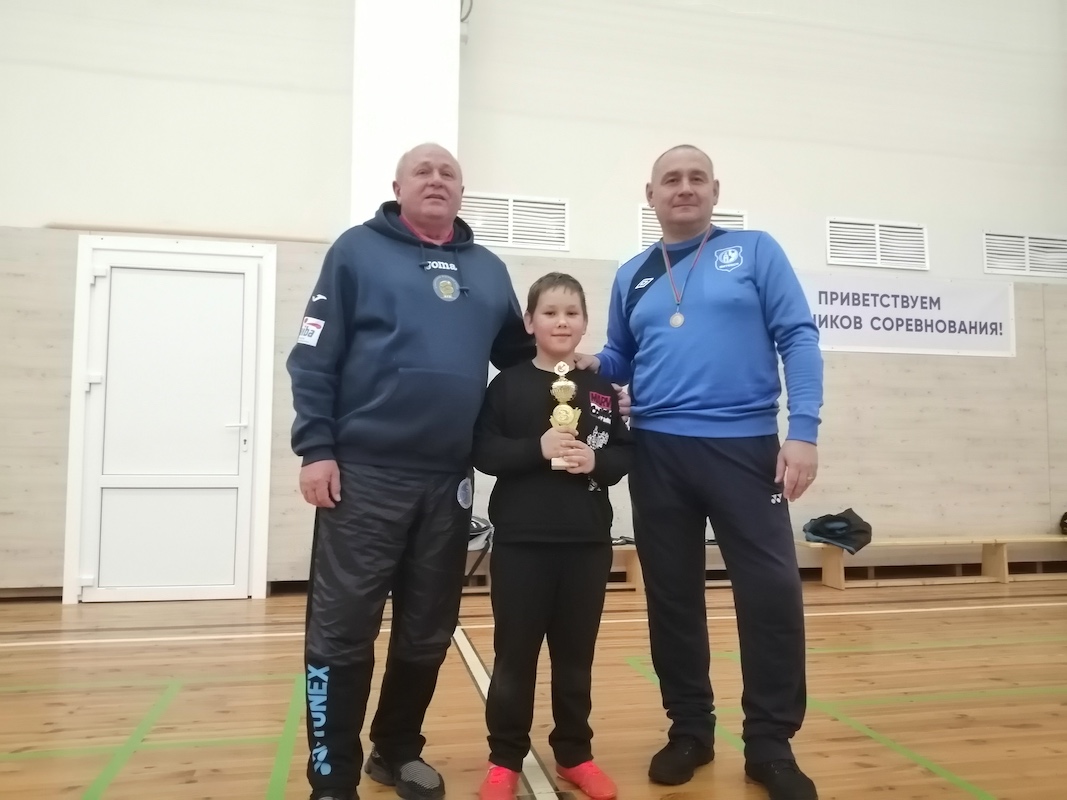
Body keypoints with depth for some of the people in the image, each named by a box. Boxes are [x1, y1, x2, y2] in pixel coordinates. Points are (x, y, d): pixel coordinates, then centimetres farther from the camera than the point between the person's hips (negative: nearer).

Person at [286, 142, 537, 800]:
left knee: (428, 632, 14)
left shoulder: (487, 269, 14)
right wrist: (316, 448, -10)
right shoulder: (358, 250, 2)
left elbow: (518, 355, 20)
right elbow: (313, 358, -3)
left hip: (449, 480, 5)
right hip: (363, 474, -4)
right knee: (342, 630, 2)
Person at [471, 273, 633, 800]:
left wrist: (596, 462, -13)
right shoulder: (508, 385, -1)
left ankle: (574, 753, 29)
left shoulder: (601, 390, 7)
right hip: (520, 540, -2)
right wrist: (537, 449, -20)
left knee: (576, 655, 13)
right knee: (514, 654, 6)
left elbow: (626, 455, 7)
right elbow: (483, 452, -7)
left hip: (588, 542, 3)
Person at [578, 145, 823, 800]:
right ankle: (690, 729, 26)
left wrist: (803, 431, -13)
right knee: (672, 596, 9)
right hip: (658, 454, 3)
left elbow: (798, 339, -2)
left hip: (745, 447, -3)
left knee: (773, 590, -4)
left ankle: (771, 744, 13)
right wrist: (590, 364, -4)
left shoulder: (756, 251, 5)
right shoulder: (631, 277, 15)